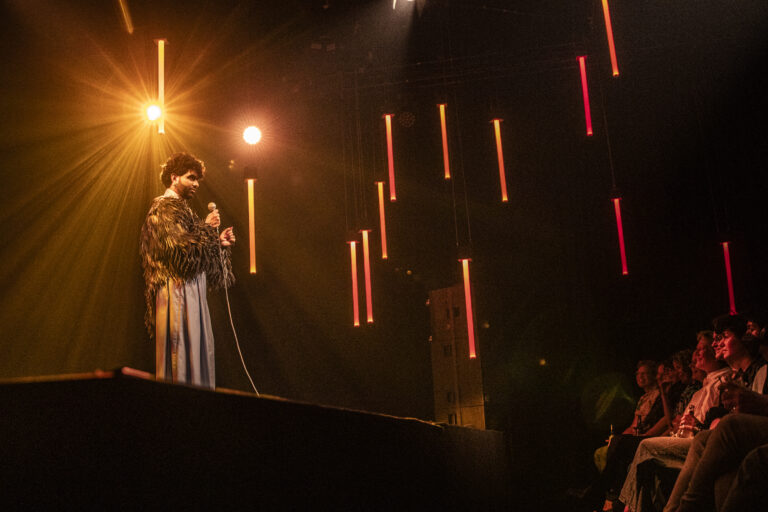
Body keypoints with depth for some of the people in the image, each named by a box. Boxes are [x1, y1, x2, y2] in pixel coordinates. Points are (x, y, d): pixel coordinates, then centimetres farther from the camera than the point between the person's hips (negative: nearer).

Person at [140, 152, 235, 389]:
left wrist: (218, 242, 12)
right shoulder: (164, 208, -9)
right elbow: (181, 249, -21)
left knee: (198, 353, 9)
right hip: (178, 293, -10)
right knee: (182, 354, -10)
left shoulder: (179, 208, 22)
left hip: (191, 293, 10)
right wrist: (206, 227, -11)